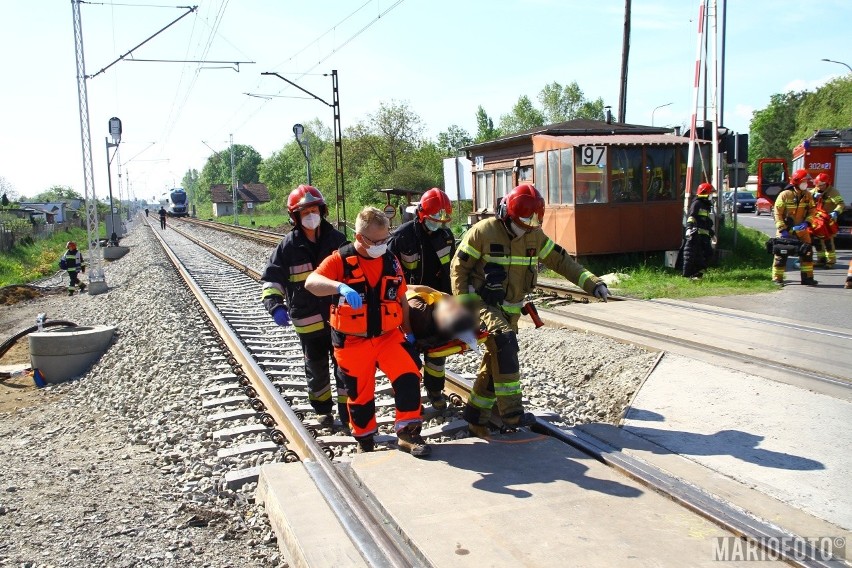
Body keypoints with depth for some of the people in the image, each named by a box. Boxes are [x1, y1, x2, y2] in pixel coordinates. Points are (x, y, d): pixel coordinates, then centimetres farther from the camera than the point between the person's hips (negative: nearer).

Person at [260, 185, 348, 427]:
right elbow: (272, 279, -7)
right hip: (308, 321, 0)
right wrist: (275, 305, -24)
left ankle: (347, 414, 17)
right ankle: (323, 411, 34)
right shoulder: (289, 246, -6)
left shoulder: (336, 239, -2)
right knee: (316, 369, 15)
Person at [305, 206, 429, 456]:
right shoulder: (340, 260, -11)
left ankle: (408, 433, 0)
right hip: (352, 342, -3)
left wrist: (407, 331, 14)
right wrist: (340, 287, -47)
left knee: (408, 378, -15)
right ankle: (365, 442, 31)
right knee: (360, 394, 9)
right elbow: (311, 282, -29)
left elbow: (401, 299, 14)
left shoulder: (391, 260, 4)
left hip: (388, 336, 3)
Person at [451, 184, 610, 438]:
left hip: (510, 309, 6)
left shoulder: (535, 236, 2)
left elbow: (561, 260, 6)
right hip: (482, 304, -6)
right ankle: (511, 412, -26)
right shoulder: (483, 232, -14)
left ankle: (475, 416, 20)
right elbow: (458, 268, -9)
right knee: (505, 341, -29)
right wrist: (464, 306, -17)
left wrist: (591, 282, -5)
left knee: (496, 360, 6)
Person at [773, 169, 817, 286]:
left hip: (801, 229, 5)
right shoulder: (785, 195, -13)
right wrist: (782, 229, -19)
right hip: (786, 230, -5)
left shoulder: (807, 195, 2)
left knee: (807, 252, 3)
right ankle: (777, 278, 5)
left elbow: (812, 210, 6)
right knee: (781, 254, -2)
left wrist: (806, 223, -13)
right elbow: (778, 213, -13)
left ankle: (807, 277, 12)